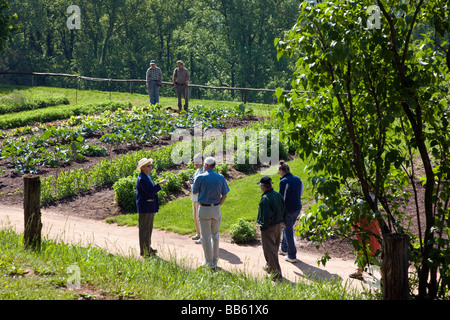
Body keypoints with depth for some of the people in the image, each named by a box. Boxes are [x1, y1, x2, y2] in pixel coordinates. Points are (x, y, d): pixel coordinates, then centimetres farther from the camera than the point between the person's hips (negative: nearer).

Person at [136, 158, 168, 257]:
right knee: (144, 228, -4)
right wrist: (159, 184, -26)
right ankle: (144, 251, 1)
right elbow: (150, 191, -25)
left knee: (149, 228, 16)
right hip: (144, 208, -10)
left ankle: (148, 247, 26)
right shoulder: (142, 179, -18)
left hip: (150, 207, 10)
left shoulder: (147, 176, 14)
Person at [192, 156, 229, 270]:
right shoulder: (221, 178, 0)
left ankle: (209, 262, 5)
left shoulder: (201, 177, -11)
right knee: (215, 235, 17)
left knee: (205, 236, 4)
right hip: (216, 209, 4)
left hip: (204, 209, -4)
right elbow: (224, 196, 4)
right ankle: (215, 260, 22)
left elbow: (194, 192, 1)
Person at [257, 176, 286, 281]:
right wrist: (282, 222, 19)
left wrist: (263, 227, -13)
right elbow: (283, 210, 11)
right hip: (278, 226, 9)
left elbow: (266, 215, -25)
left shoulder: (265, 198, -22)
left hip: (269, 228, -9)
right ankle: (270, 267, 41)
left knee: (270, 250, -2)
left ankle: (276, 273, -5)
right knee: (274, 248, 23)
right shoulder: (278, 195, 3)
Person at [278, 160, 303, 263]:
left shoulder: (284, 182, -20)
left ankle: (292, 256, 12)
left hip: (288, 210, -8)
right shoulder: (298, 179, 3)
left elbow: (281, 198, -18)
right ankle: (284, 249, 41)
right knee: (286, 229, 26)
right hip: (297, 208, 8)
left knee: (288, 232, 5)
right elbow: (301, 193, 16)